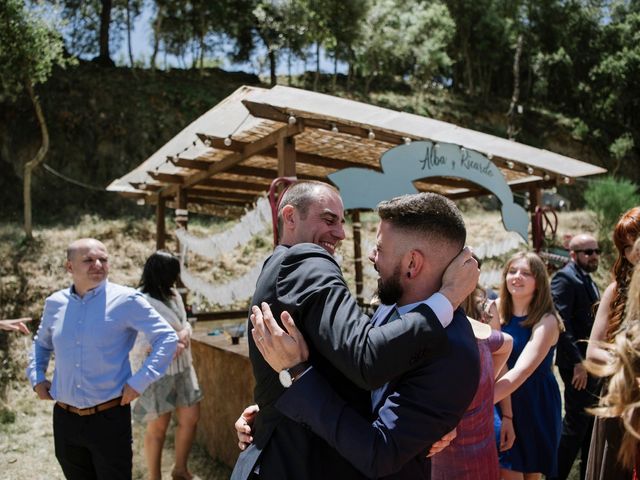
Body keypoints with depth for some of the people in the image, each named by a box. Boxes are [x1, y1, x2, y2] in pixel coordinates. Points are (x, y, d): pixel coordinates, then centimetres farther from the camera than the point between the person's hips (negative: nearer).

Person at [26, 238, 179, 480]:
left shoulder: (126, 300, -12)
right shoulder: (55, 303, 3)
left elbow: (167, 338, -11)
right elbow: (41, 343, 23)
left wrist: (140, 382, -16)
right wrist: (37, 377, 8)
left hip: (110, 417, -4)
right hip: (64, 419, 4)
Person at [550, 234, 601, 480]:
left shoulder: (588, 280, 15)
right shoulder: (564, 278, -13)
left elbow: (594, 321, 17)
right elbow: (561, 323, -20)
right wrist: (577, 362, -23)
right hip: (577, 363, -9)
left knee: (591, 421, 16)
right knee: (576, 422, -3)